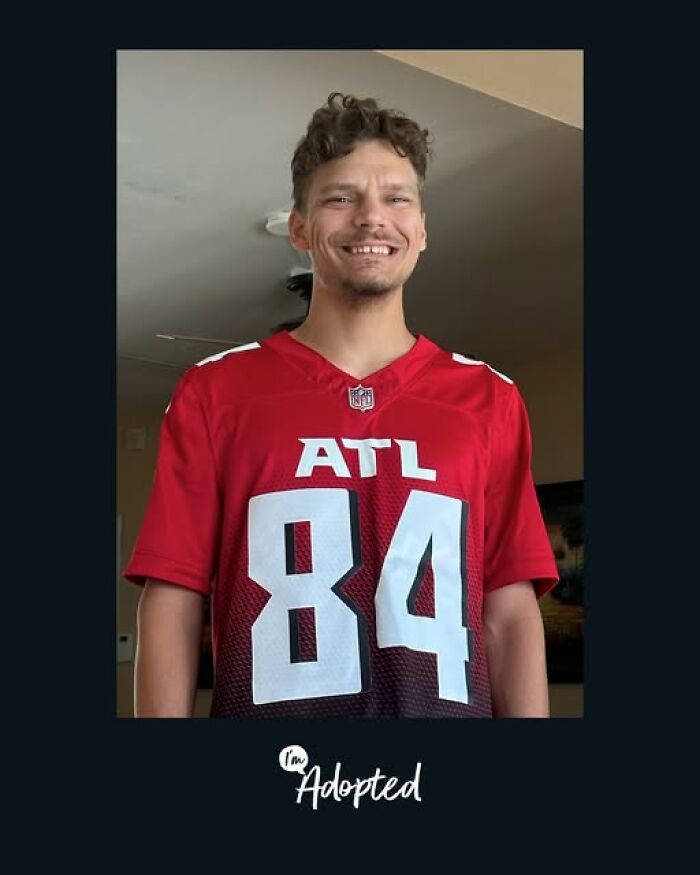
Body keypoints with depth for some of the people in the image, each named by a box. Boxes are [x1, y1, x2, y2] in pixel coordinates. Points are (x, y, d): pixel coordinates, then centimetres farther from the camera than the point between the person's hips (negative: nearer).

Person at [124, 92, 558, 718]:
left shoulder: (490, 400, 4)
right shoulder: (213, 393, 0)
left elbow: (509, 615, 2)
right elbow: (173, 604, -3)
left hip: (451, 705, 2)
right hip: (264, 705, -1)